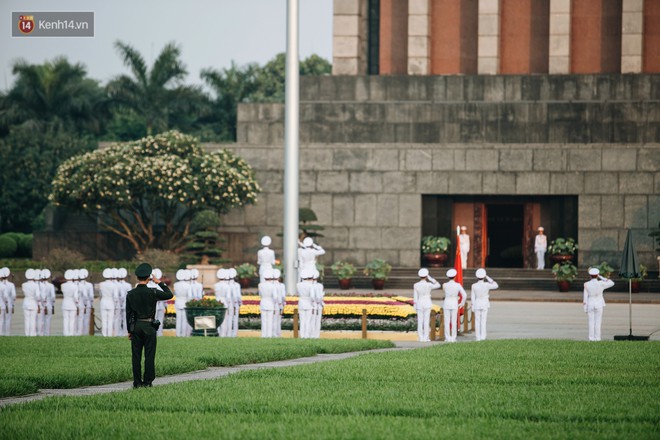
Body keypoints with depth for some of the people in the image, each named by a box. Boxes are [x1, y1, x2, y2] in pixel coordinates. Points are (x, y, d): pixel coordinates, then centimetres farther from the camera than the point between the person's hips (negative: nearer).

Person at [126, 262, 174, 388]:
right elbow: (169, 295, 3)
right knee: (149, 355, 1)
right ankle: (147, 381, -1)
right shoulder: (152, 292, -9)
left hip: (135, 326, 3)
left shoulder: (130, 294, 0)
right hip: (149, 327, -3)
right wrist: (160, 283, 9)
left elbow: (128, 314, 3)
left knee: (136, 355, 4)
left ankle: (137, 382, 4)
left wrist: (129, 331, 10)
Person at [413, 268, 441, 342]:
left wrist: (415, 307, 3)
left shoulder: (416, 285, -7)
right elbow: (438, 285, 5)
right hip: (427, 303, -1)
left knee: (420, 321, 5)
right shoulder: (429, 285, -11)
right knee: (426, 321, 2)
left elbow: (415, 297, -5)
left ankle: (421, 338, 3)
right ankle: (426, 338, 1)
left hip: (419, 304, 1)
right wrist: (430, 278, 1)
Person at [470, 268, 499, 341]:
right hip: (485, 304, -1)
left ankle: (478, 337, 4)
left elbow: (472, 297, -4)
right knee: (483, 321, 2)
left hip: (477, 304, 1)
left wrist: (473, 307, 4)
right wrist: (488, 278, 1)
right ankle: (482, 337, -1)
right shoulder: (487, 285, -13)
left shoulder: (473, 286, -8)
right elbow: (496, 286, 2)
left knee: (477, 321, 6)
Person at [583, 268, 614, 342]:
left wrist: (585, 309, 2)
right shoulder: (601, 284, -10)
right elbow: (612, 283, 3)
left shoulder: (586, 285, -6)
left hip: (590, 305, 1)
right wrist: (601, 277, 2)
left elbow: (585, 297, -4)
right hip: (599, 305, -1)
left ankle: (591, 338, 2)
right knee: (598, 322, 3)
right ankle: (597, 338, 1)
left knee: (591, 322, 4)